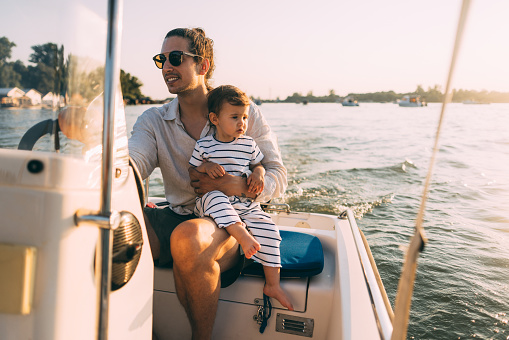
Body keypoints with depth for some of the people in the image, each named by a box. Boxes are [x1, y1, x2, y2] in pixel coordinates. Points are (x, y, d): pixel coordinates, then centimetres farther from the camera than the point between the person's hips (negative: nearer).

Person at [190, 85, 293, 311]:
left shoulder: (249, 144, 8)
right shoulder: (203, 145, 0)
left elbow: (258, 164, 20)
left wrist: (258, 173, -4)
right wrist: (205, 167, -15)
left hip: (246, 206, 2)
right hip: (212, 204, -2)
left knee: (268, 229, -16)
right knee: (214, 197, -36)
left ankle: (272, 285, -5)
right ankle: (244, 237, -38)